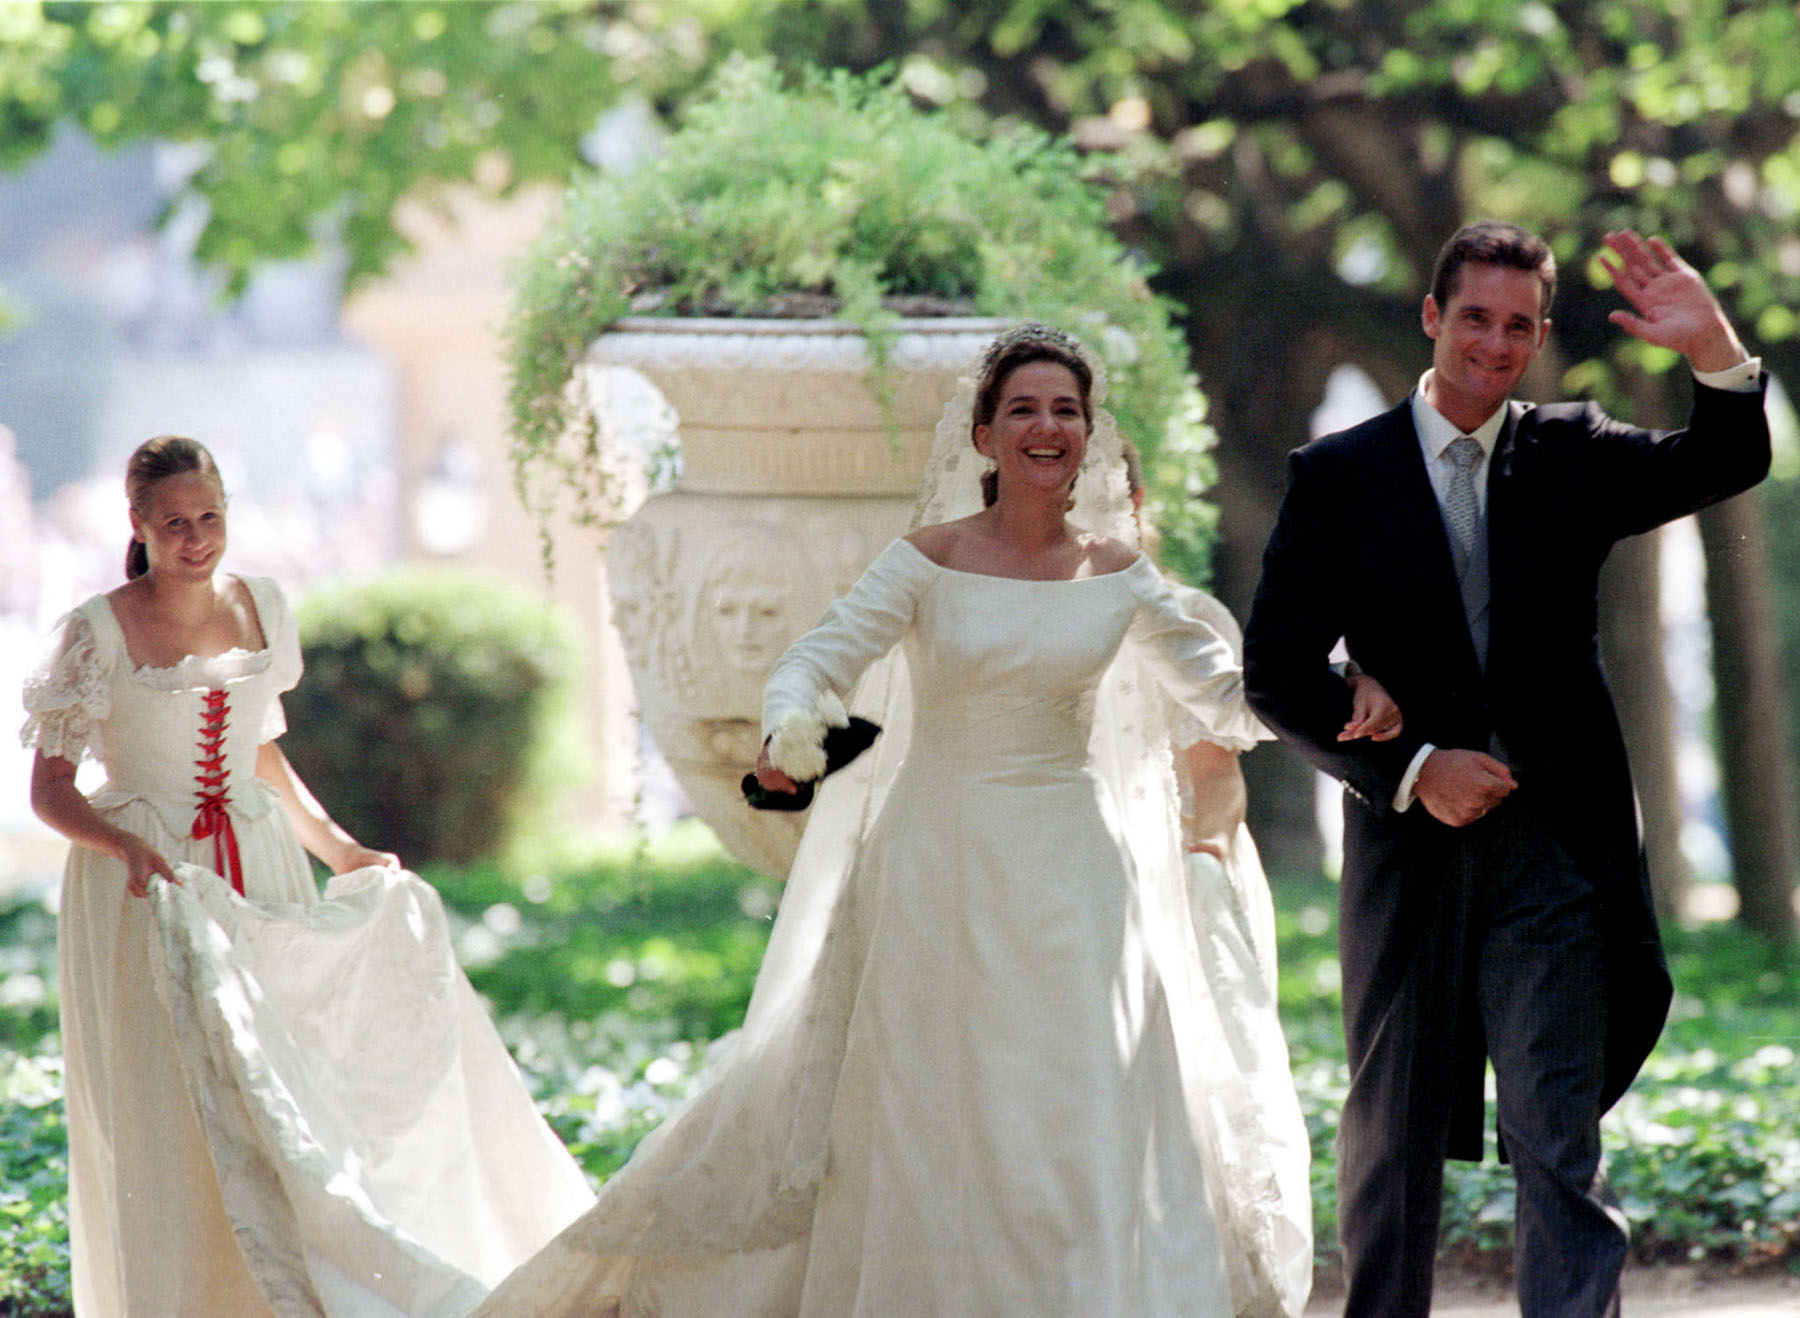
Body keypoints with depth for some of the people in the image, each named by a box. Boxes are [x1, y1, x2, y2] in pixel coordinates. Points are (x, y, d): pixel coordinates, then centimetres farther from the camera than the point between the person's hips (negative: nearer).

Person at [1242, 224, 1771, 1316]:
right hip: (1408, 845, 0)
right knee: (1393, 1136, 11)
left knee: (1562, 1141, -9)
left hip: (1552, 852, 0)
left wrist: (1716, 351, -26)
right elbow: (1278, 674, -1)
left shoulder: (1574, 455, 7)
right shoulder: (1338, 477, 2)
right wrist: (1412, 768, -12)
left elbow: (1727, 467, -7)